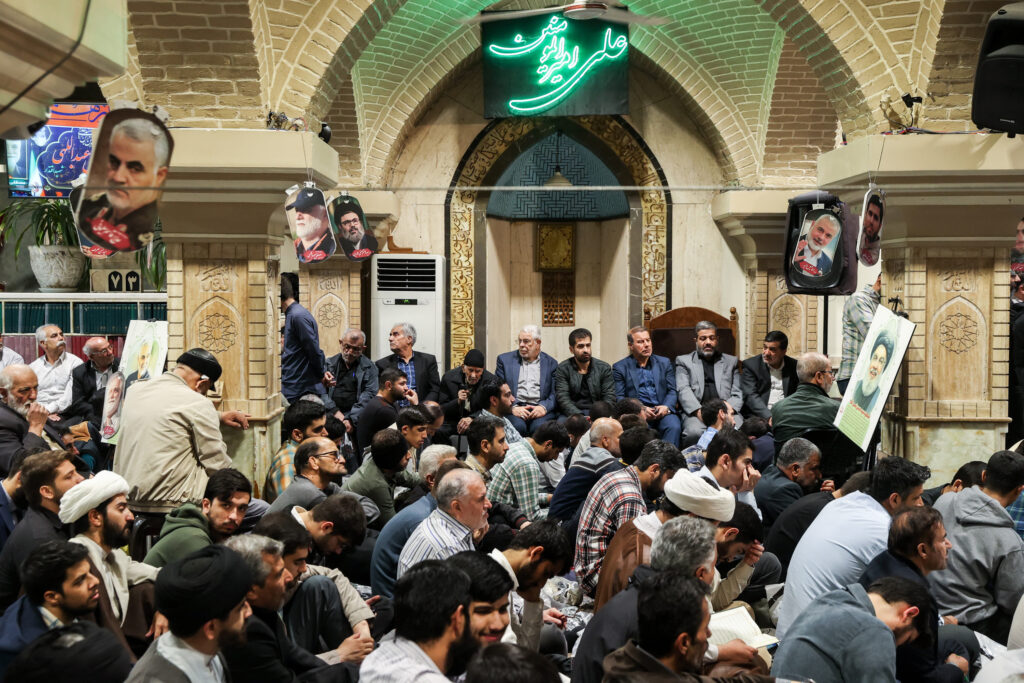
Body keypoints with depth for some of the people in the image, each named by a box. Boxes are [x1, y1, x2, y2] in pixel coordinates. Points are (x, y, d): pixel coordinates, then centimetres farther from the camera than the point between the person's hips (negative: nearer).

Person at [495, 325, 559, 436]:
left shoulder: (551, 363, 16)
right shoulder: (505, 359, 16)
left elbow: (555, 393, 9)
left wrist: (544, 407, -11)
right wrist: (512, 408, -8)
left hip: (540, 408, 0)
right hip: (514, 408, 0)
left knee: (539, 426, -34)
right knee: (517, 426, -34)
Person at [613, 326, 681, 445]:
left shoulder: (664, 363, 20)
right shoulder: (620, 368, 11)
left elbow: (672, 391, 14)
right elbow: (619, 398, 2)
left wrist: (666, 407, -9)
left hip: (662, 412, 2)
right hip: (636, 413, -2)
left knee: (674, 427, -31)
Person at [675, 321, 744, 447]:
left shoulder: (731, 361, 24)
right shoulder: (684, 361, 17)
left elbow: (737, 394, 16)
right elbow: (683, 390, 2)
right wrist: (699, 411, -15)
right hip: (695, 412, -2)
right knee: (695, 432, -35)